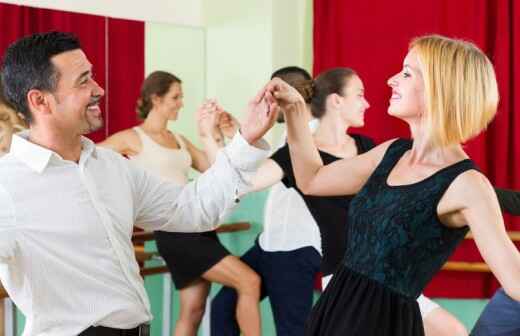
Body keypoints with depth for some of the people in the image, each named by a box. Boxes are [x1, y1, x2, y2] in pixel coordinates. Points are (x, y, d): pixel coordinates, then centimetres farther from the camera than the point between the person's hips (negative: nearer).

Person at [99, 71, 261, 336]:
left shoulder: (179, 140, 18)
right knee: (249, 282, -14)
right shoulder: (133, 138, -2)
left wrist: (214, 131, 10)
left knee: (193, 309, 8)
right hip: (174, 231, -7)